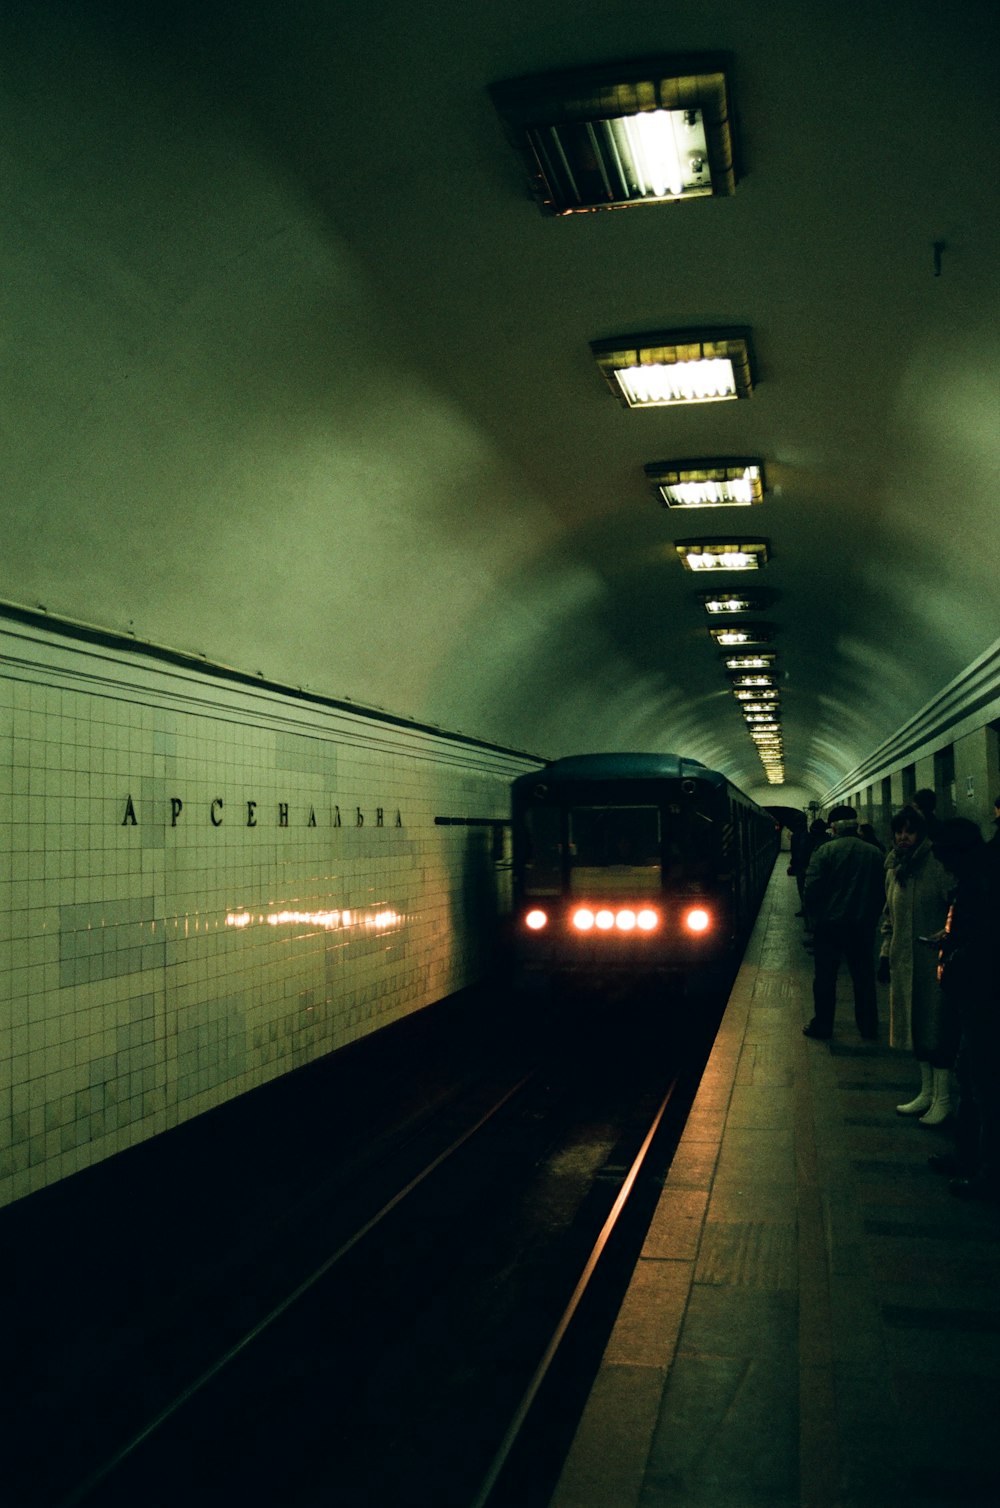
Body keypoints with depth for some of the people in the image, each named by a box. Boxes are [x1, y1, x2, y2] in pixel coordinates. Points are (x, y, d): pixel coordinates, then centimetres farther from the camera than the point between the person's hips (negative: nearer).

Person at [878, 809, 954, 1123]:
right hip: (903, 961, 7)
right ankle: (927, 1092, 25)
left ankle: (942, 1100, 9)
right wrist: (885, 953, 15)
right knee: (915, 1024, 13)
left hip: (932, 958, -7)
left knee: (936, 1024, -1)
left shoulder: (937, 864, -13)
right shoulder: (894, 868, 11)